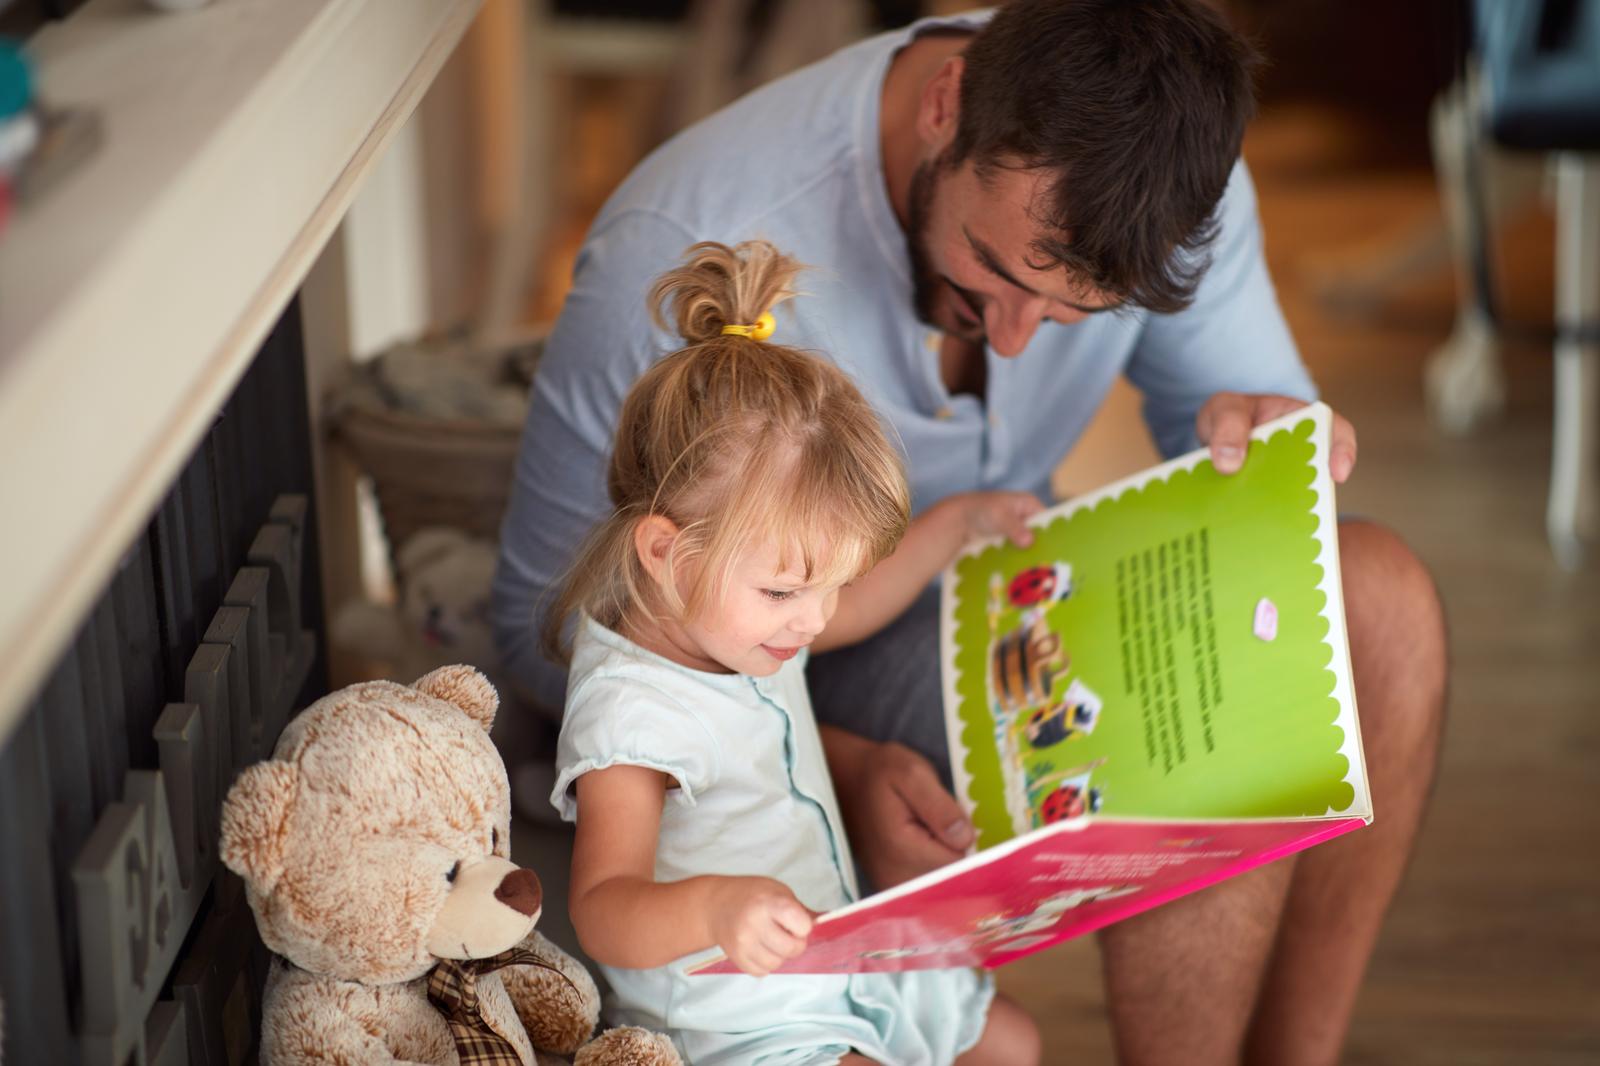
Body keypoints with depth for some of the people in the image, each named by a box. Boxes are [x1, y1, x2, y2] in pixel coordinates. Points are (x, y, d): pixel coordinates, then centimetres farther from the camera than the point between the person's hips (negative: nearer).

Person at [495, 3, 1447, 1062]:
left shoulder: (1163, 163, -17)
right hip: (804, 671, -6)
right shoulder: (678, 258, -31)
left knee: (1380, 594, -19)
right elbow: (548, 620, -20)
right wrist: (838, 769, -34)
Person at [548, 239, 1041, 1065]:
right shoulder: (627, 714, -30)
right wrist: (712, 908, -60)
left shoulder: (728, 618, 2)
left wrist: (960, 522, 27)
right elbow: (601, 911, -41)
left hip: (837, 966, 10)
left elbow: (849, 609, 26)